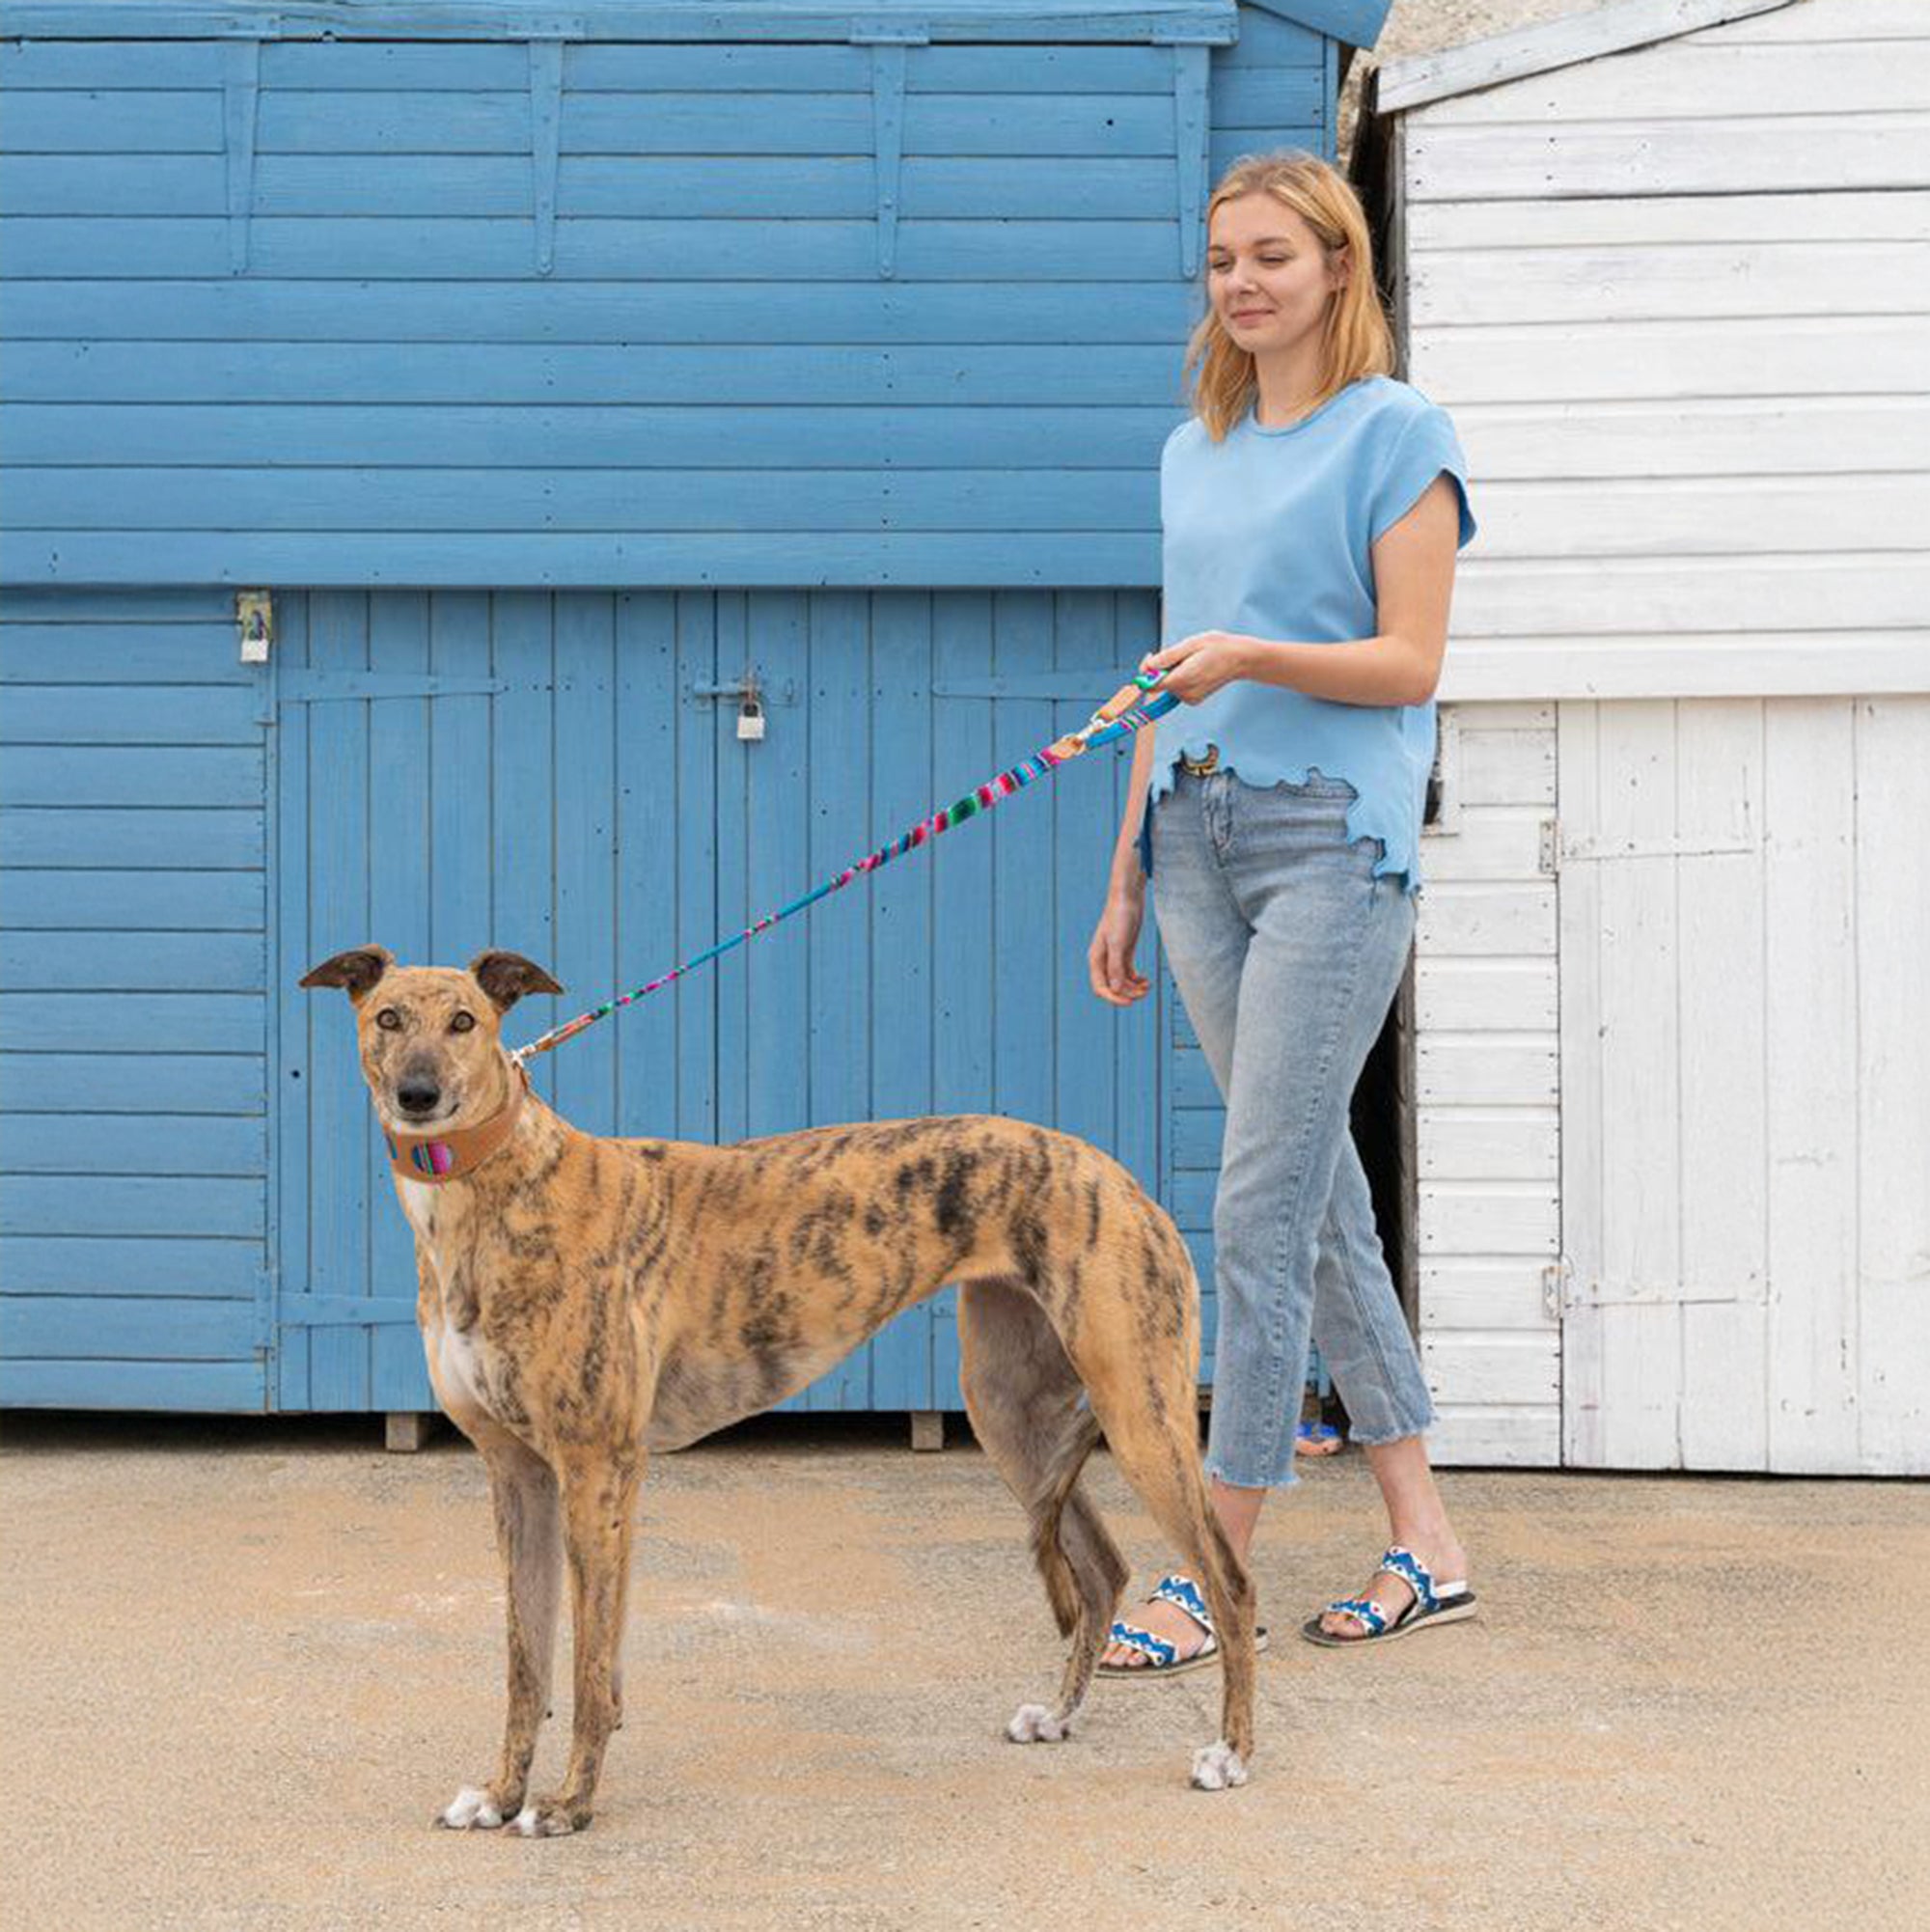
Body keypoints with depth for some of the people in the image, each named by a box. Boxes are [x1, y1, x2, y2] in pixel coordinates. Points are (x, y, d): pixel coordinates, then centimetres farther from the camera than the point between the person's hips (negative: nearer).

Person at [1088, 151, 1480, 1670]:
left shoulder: (1396, 435, -2)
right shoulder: (1194, 453, 18)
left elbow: (1410, 662, -8)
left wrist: (1250, 656, -23)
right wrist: (1128, 877, 19)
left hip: (1334, 840, -7)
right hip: (1200, 832, 7)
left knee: (1263, 1213, -9)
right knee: (1320, 1197, 9)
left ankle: (1213, 1583, -4)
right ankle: (1427, 1545, 17)